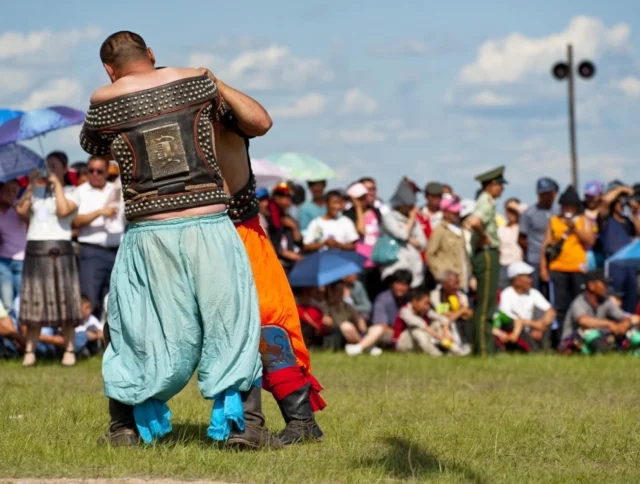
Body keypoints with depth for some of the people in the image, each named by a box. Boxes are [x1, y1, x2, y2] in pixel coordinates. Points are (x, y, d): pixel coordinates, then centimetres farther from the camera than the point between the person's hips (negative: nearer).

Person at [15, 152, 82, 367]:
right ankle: (30, 350, -1)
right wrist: (31, 186, 0)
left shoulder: (70, 192, 6)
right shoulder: (37, 190, 16)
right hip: (35, 250, 3)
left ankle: (69, 350, -2)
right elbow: (21, 211, 2)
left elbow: (64, 210, -14)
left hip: (59, 250, -3)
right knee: (34, 300, 0)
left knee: (63, 301, -4)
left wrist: (57, 184, -5)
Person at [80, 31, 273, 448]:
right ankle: (244, 424, 1)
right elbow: (260, 124, 16)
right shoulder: (196, 82, 4)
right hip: (209, 226, 0)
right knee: (232, 324, 8)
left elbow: (91, 146, 23)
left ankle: (126, 426, 18)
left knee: (135, 330, 15)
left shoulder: (104, 102, 3)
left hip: (149, 233, 0)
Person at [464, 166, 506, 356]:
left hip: (482, 255, 10)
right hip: (487, 254, -10)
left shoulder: (484, 202, 16)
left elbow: (470, 222, 31)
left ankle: (483, 347, 17)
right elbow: (474, 222, -33)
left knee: (484, 304, 13)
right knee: (485, 306, -9)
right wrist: (484, 237, -17)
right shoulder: (487, 203, -14)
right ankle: (484, 349, -8)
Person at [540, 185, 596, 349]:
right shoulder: (554, 221, 15)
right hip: (558, 268, 1)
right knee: (559, 306, -1)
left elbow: (590, 240, -1)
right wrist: (543, 267, 3)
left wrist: (574, 227, -9)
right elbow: (545, 245, 11)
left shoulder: (583, 221, 12)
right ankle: (558, 339, 1)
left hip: (578, 268, -1)